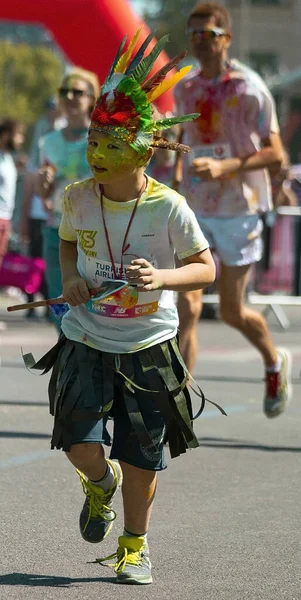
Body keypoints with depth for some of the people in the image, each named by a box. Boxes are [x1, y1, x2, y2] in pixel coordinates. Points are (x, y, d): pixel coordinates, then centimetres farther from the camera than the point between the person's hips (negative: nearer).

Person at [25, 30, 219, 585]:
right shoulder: (78, 198, -6)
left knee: (142, 460, 3)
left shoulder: (168, 207, -14)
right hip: (86, 340, 2)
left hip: (148, 346, -2)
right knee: (80, 445, -11)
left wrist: (162, 277, -23)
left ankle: (134, 544, 28)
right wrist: (70, 277, -5)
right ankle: (102, 484, 27)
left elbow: (205, 268, -4)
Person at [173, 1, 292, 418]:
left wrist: (224, 166, -25)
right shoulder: (184, 90, 5)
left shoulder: (250, 90, -11)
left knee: (232, 313, 6)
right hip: (193, 212, 4)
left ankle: (275, 364, 37)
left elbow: (276, 155, -13)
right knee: (186, 309, -11)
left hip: (239, 211, -4)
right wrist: (177, 181, 11)